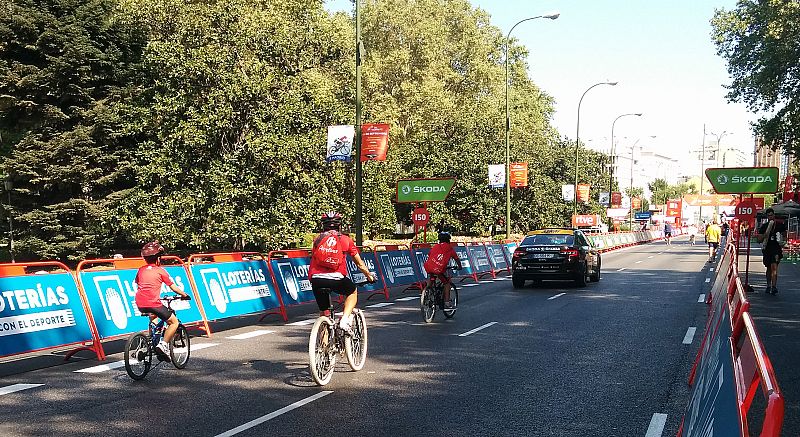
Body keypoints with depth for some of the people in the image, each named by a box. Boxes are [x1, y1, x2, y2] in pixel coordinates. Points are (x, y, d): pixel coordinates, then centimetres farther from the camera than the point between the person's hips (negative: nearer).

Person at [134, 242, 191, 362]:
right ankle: (163, 345, -8)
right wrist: (185, 295, 23)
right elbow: (173, 287, 9)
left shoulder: (141, 270, 17)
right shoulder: (160, 270, 4)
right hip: (153, 303, -6)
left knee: (153, 316, 38)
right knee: (174, 322, 9)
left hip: (140, 303, 6)